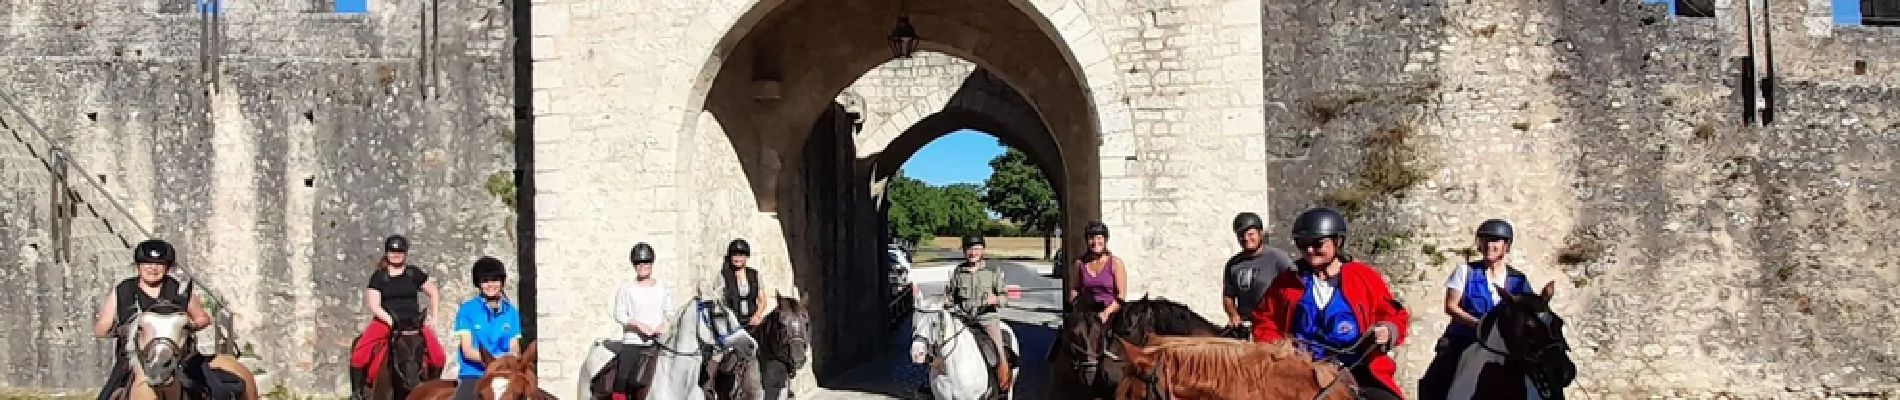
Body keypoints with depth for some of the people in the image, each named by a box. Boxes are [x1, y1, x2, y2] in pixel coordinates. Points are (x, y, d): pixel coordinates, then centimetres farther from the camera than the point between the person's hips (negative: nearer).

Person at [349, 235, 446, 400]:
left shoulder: (414, 273, 10)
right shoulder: (378, 276, 6)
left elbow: (433, 294, 19)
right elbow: (373, 305, -2)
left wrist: (433, 317, 9)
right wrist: (390, 320, -16)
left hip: (414, 322, 1)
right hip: (384, 321, -1)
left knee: (438, 356, -20)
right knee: (359, 353, -24)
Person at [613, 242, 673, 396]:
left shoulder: (662, 288, 12)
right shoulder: (626, 290, 3)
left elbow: (670, 312, 13)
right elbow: (618, 315, -1)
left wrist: (664, 325, -8)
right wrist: (639, 324, -15)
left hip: (658, 341, 2)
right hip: (632, 341, -2)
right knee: (624, 380, -14)